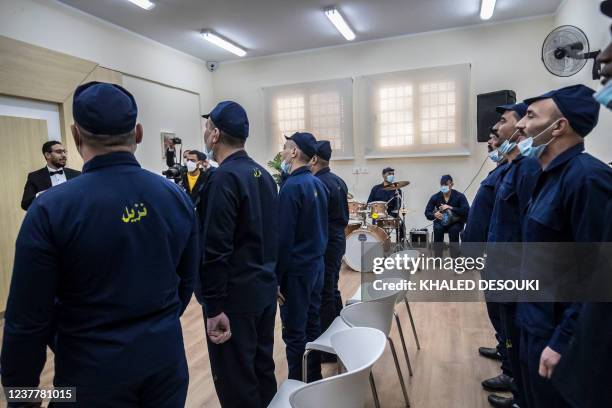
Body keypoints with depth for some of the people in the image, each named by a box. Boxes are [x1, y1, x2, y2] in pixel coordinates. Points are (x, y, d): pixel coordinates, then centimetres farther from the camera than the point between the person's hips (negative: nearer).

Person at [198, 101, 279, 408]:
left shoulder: (224, 178, -17)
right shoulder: (263, 174, 9)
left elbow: (216, 250, -22)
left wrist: (215, 307, -18)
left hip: (235, 294, -8)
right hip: (265, 288, 9)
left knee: (235, 381, 6)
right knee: (262, 367, 20)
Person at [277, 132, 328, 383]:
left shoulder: (292, 186, -17)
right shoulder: (318, 183, 9)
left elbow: (284, 237, -20)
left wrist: (275, 277, -15)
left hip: (296, 268, -9)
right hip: (316, 263, 9)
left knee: (294, 332, 2)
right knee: (313, 325, 17)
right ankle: (314, 379, 31)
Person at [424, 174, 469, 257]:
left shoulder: (459, 196, -13)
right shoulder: (435, 197, -8)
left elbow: (466, 211, -24)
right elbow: (427, 213, -9)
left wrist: (451, 208, -34)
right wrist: (434, 215, -32)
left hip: (456, 222, -1)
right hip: (441, 222, 2)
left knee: (454, 230, -34)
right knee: (437, 229, -31)